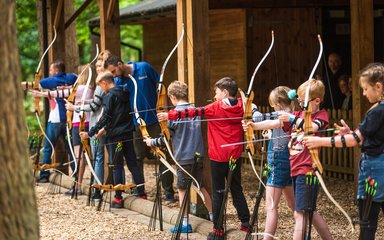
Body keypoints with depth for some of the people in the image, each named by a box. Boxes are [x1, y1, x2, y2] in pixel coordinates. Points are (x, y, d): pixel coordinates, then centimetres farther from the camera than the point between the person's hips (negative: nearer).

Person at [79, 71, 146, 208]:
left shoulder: (109, 96, -11)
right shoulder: (124, 94, 11)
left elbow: (105, 118, -15)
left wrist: (90, 133, -11)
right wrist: (105, 128, 16)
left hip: (115, 135, -7)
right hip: (128, 134, 7)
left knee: (116, 166, 0)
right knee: (133, 164, 10)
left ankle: (118, 198, 3)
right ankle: (142, 194, 8)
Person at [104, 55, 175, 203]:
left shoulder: (144, 68, -8)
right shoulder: (118, 81, -2)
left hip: (154, 120, -3)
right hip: (136, 124, 3)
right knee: (137, 157, 8)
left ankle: (168, 192, 2)